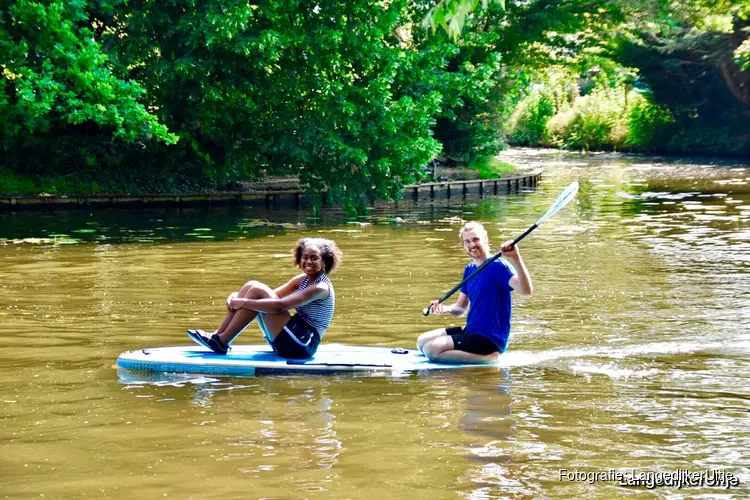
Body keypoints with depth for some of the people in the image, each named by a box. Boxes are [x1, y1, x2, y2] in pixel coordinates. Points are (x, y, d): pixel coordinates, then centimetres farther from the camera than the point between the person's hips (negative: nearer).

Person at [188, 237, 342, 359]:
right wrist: (238, 297, -9)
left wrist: (243, 302, -21)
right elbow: (272, 295, 7)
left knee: (258, 291, -17)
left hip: (302, 344, -9)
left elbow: (279, 305, -24)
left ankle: (221, 342, -13)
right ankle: (218, 336, -4)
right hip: (294, 342, 9)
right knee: (251, 286, 1)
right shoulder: (303, 280, 12)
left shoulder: (321, 288, -15)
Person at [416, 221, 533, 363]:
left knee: (431, 349, -20)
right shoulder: (469, 269, 12)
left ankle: (487, 356, -12)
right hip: (471, 331, 9)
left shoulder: (498, 267, -14)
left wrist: (516, 259, -44)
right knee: (422, 342, 12)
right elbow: (461, 308, 16)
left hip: (490, 340, -9)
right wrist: (445, 309, -7)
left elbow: (526, 291, -31)